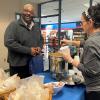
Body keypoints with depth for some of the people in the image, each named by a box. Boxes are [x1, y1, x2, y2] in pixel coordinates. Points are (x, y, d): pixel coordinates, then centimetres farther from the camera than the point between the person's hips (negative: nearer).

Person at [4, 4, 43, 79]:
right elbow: (9, 42, -21)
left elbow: (41, 40, 20)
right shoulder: (14, 25, -11)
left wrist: (39, 47, -5)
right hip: (18, 64, -6)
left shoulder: (36, 26, 10)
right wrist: (28, 50, -21)